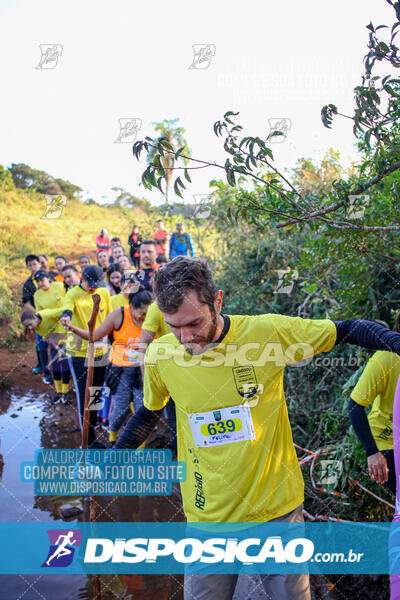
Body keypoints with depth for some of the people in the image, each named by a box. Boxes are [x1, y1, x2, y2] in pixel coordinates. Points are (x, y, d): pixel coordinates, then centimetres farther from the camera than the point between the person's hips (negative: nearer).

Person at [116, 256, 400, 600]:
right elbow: (149, 414, 10)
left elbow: (347, 330, -5)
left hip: (278, 508, -1)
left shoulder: (268, 332, -16)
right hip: (208, 517, 2)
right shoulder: (160, 355, -9)